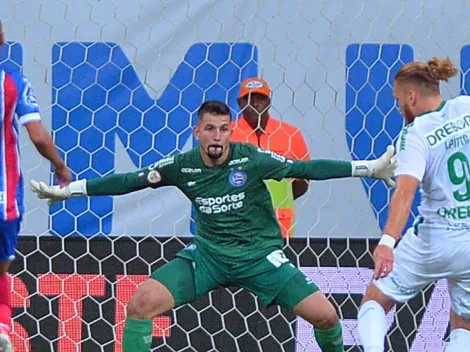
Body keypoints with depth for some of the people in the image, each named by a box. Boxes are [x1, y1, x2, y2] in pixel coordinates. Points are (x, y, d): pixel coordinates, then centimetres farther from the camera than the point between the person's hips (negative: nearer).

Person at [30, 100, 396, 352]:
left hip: (260, 255, -2)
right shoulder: (183, 166, -8)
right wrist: (68, 190, 1)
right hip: (208, 253, 2)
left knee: (324, 314, -14)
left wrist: (369, 168, -18)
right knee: (142, 303, -17)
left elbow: (306, 169, -13)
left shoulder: (251, 158, -14)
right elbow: (130, 180, 0)